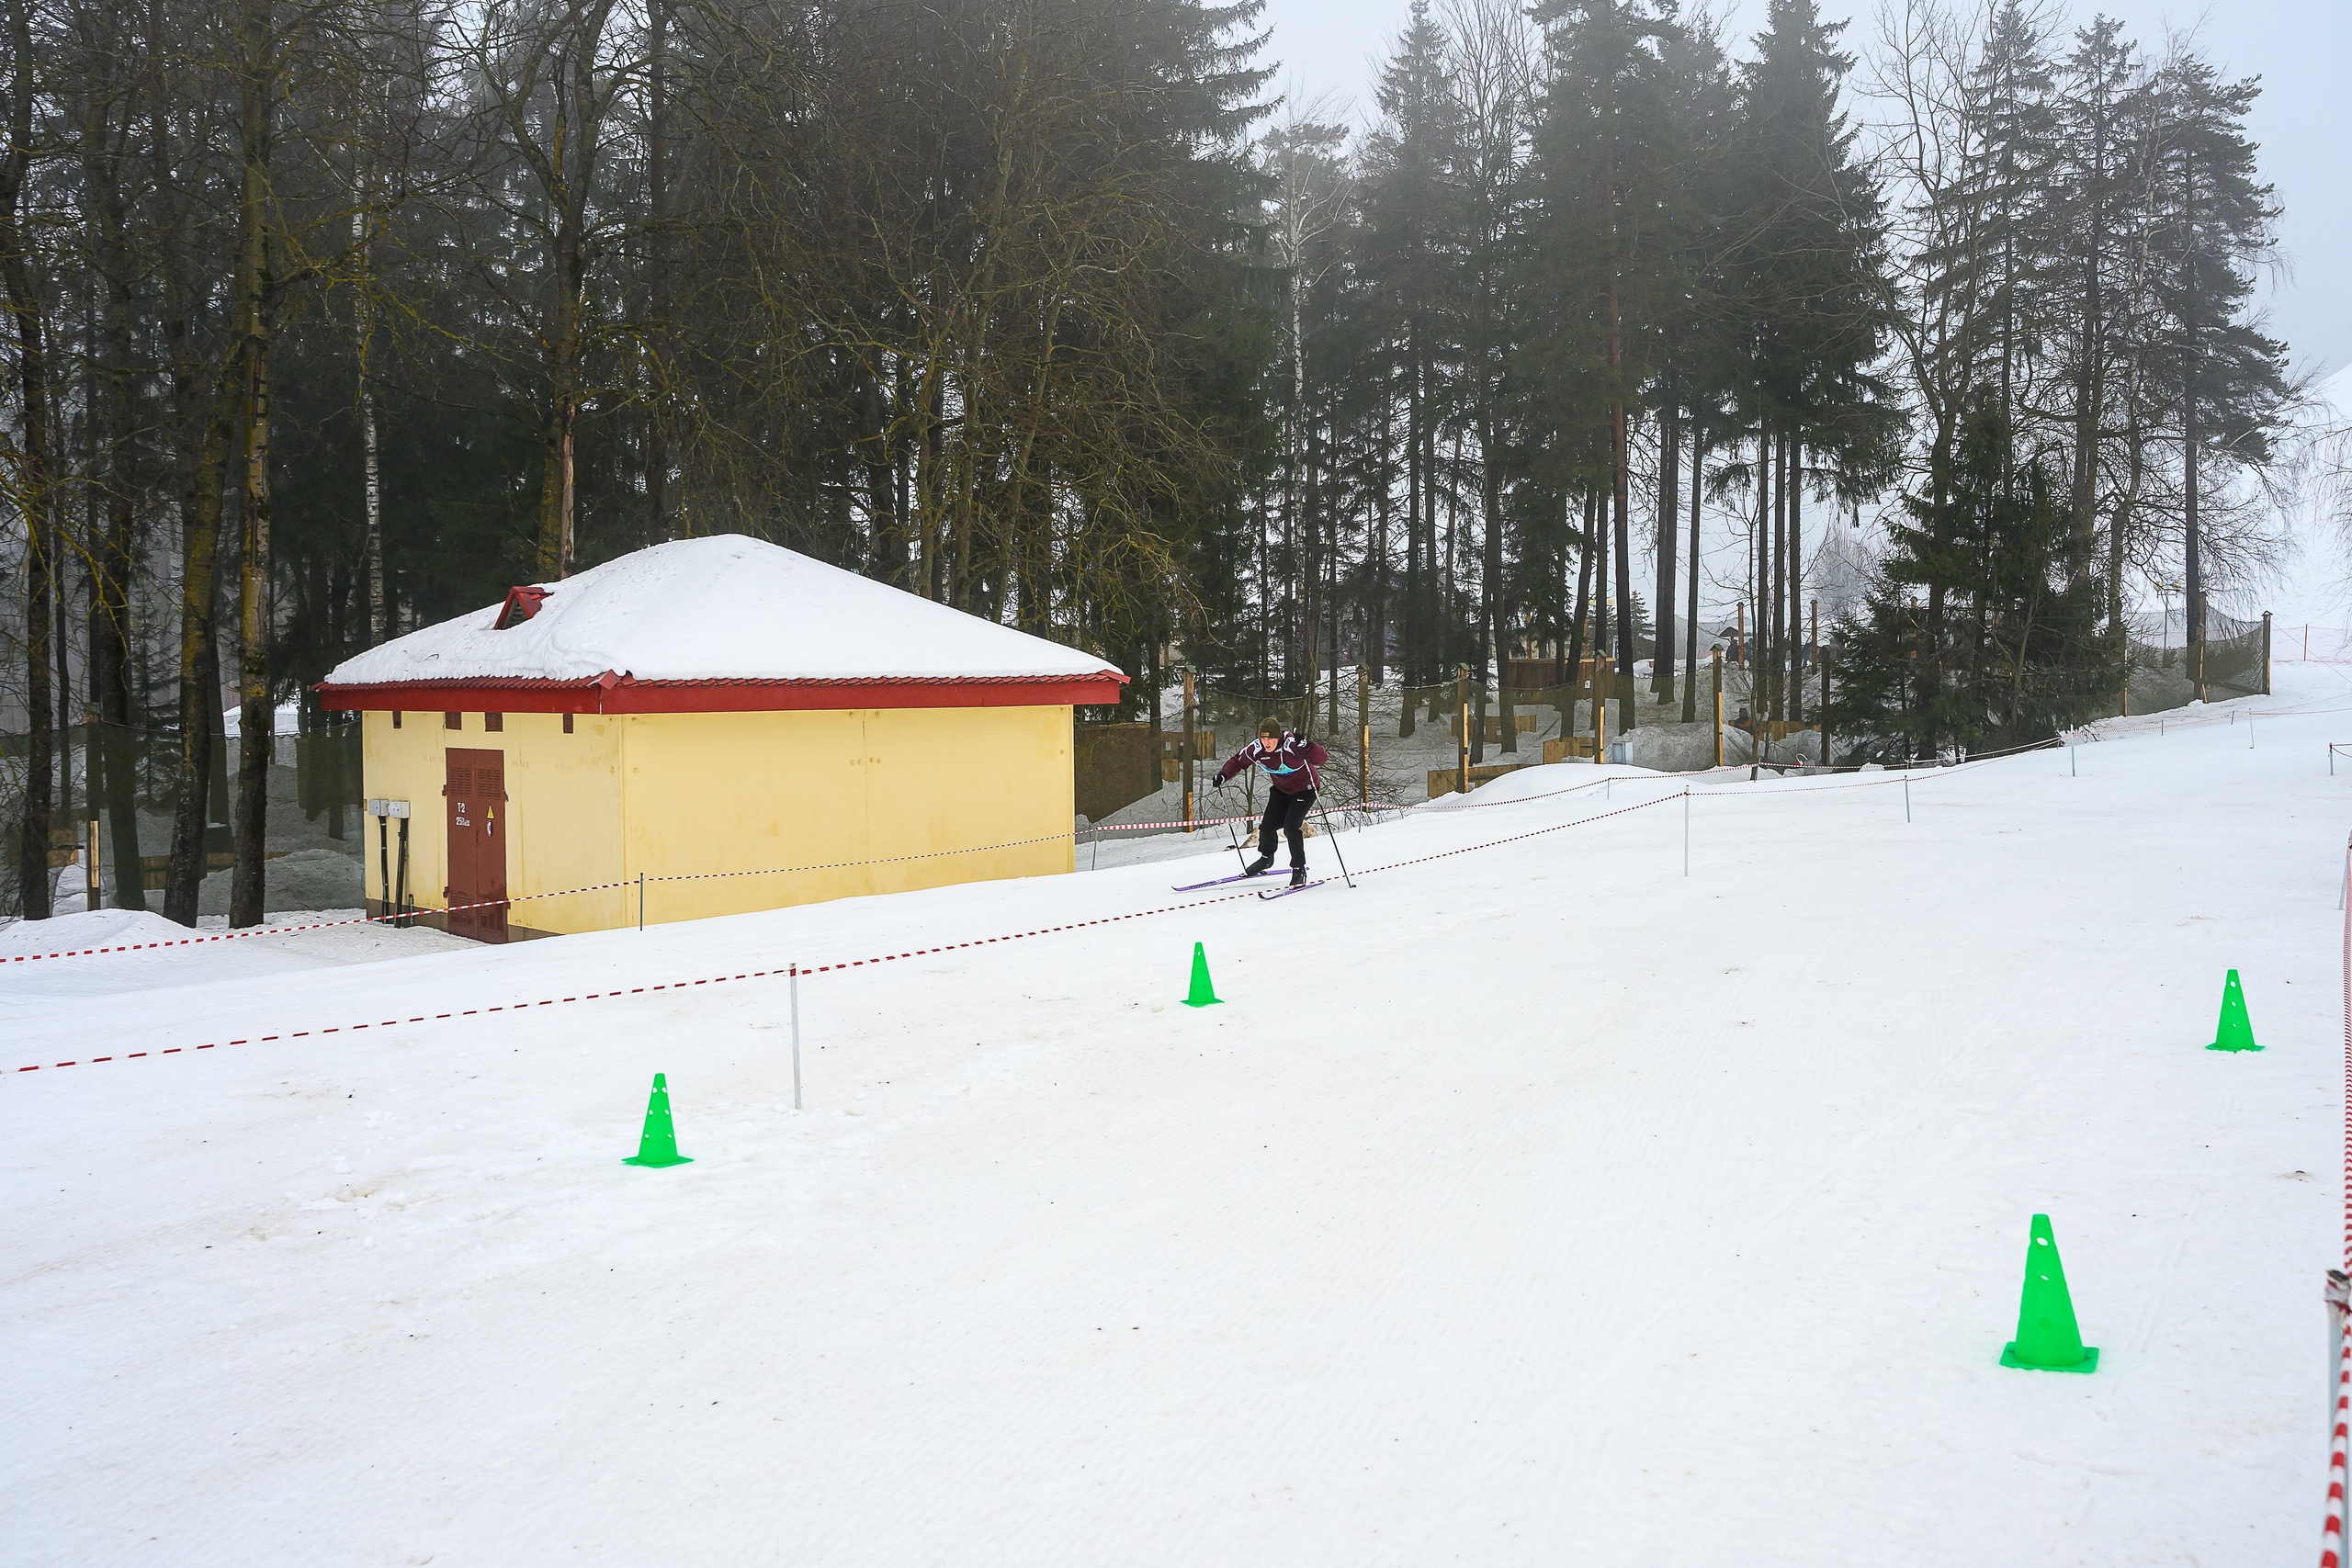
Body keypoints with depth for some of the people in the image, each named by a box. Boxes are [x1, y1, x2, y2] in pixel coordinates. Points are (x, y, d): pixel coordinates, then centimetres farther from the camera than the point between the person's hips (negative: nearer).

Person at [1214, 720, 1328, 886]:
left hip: (1304, 790, -5)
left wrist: (1306, 746, -55)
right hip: (1281, 790, 5)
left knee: (1291, 825, -21)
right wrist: (1224, 775, -14)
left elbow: (1321, 759, -38)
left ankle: (1299, 870, -8)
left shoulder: (1292, 744, -33)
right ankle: (1266, 857, 32)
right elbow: (1237, 761, 2)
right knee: (1267, 826, -1)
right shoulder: (1256, 749, -17)